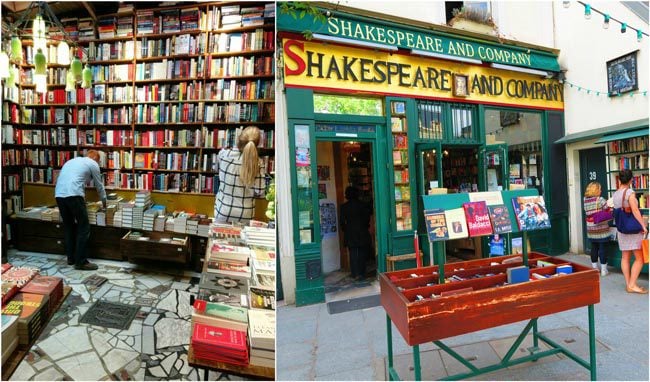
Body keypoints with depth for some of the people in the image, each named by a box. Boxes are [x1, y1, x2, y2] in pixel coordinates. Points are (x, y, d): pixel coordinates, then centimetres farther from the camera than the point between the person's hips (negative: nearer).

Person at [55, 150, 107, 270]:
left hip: (59, 194, 8)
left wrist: (82, 197, 48)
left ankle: (71, 258, 25)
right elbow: (99, 185, 17)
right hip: (73, 195, -8)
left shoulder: (72, 161, 30)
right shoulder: (93, 164, 10)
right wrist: (104, 201, 32)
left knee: (68, 227, 17)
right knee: (83, 228, -1)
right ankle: (81, 262, 0)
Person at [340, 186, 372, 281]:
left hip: (350, 234, 0)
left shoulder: (344, 206, -4)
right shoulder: (363, 204, -5)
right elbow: (368, 217, -1)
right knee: (362, 253, 9)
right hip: (362, 233, 0)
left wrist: (345, 230, 11)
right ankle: (362, 273, 13)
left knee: (353, 253, 6)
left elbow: (342, 221, -3)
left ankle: (355, 274, 4)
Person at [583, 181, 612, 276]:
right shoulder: (600, 199, -10)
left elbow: (589, 213, 7)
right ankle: (603, 270, 10)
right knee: (602, 248, 3)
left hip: (591, 229, 4)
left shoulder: (585, 200, 4)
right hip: (601, 229, -4)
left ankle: (594, 268, 19)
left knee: (594, 248, 12)